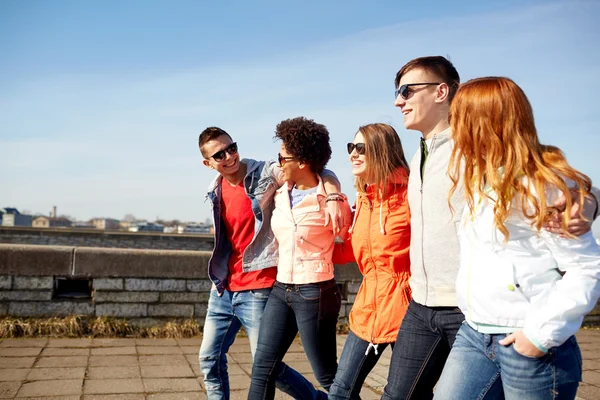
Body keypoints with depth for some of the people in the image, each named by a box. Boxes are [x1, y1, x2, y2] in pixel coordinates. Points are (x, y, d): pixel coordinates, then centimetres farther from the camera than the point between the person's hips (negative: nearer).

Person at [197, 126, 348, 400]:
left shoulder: (266, 173, -12)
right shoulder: (215, 191, 7)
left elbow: (323, 174, -15)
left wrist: (333, 198, -35)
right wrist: (219, 279, 16)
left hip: (258, 289, -6)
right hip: (223, 289, 7)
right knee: (209, 358, 12)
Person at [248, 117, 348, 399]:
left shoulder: (330, 201, -13)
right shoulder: (280, 196, 6)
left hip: (315, 294, -6)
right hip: (280, 291, 7)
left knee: (328, 377, 5)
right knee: (262, 369, 9)